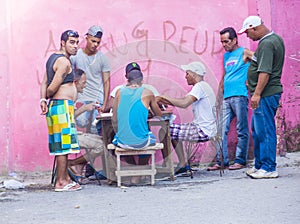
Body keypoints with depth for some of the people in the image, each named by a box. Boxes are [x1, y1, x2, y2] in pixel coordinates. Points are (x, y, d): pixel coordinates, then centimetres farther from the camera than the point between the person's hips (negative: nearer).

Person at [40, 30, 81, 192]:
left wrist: (43, 100, -1)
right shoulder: (64, 62, -14)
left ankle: (65, 178, 21)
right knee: (64, 144, -6)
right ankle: (61, 182, -3)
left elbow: (44, 83, 11)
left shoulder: (53, 57, 17)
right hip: (63, 105, -10)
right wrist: (48, 98, 2)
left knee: (62, 146, 14)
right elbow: (52, 88, -16)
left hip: (55, 105, 10)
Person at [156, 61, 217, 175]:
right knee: (172, 131, 25)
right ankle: (182, 163, 22)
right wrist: (164, 101, 7)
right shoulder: (202, 86, 17)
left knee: (164, 132, -9)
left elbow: (184, 103, -28)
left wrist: (165, 98, -14)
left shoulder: (200, 86, -16)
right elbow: (184, 101, 17)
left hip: (203, 131, -11)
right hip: (202, 128, 11)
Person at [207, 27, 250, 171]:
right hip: (226, 98, 7)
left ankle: (240, 160, 5)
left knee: (242, 131, -1)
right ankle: (221, 161, 5)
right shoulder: (226, 56, 22)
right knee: (222, 130, 2)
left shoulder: (243, 53, 1)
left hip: (239, 96, -7)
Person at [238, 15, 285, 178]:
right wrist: (251, 55, 31)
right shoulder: (276, 39, 16)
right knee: (257, 130, 17)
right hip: (269, 92, 11)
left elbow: (265, 72, -24)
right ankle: (259, 165, 25)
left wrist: (257, 94, -25)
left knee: (265, 131, -7)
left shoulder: (266, 44, -18)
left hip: (266, 93, -11)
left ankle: (268, 168, -3)